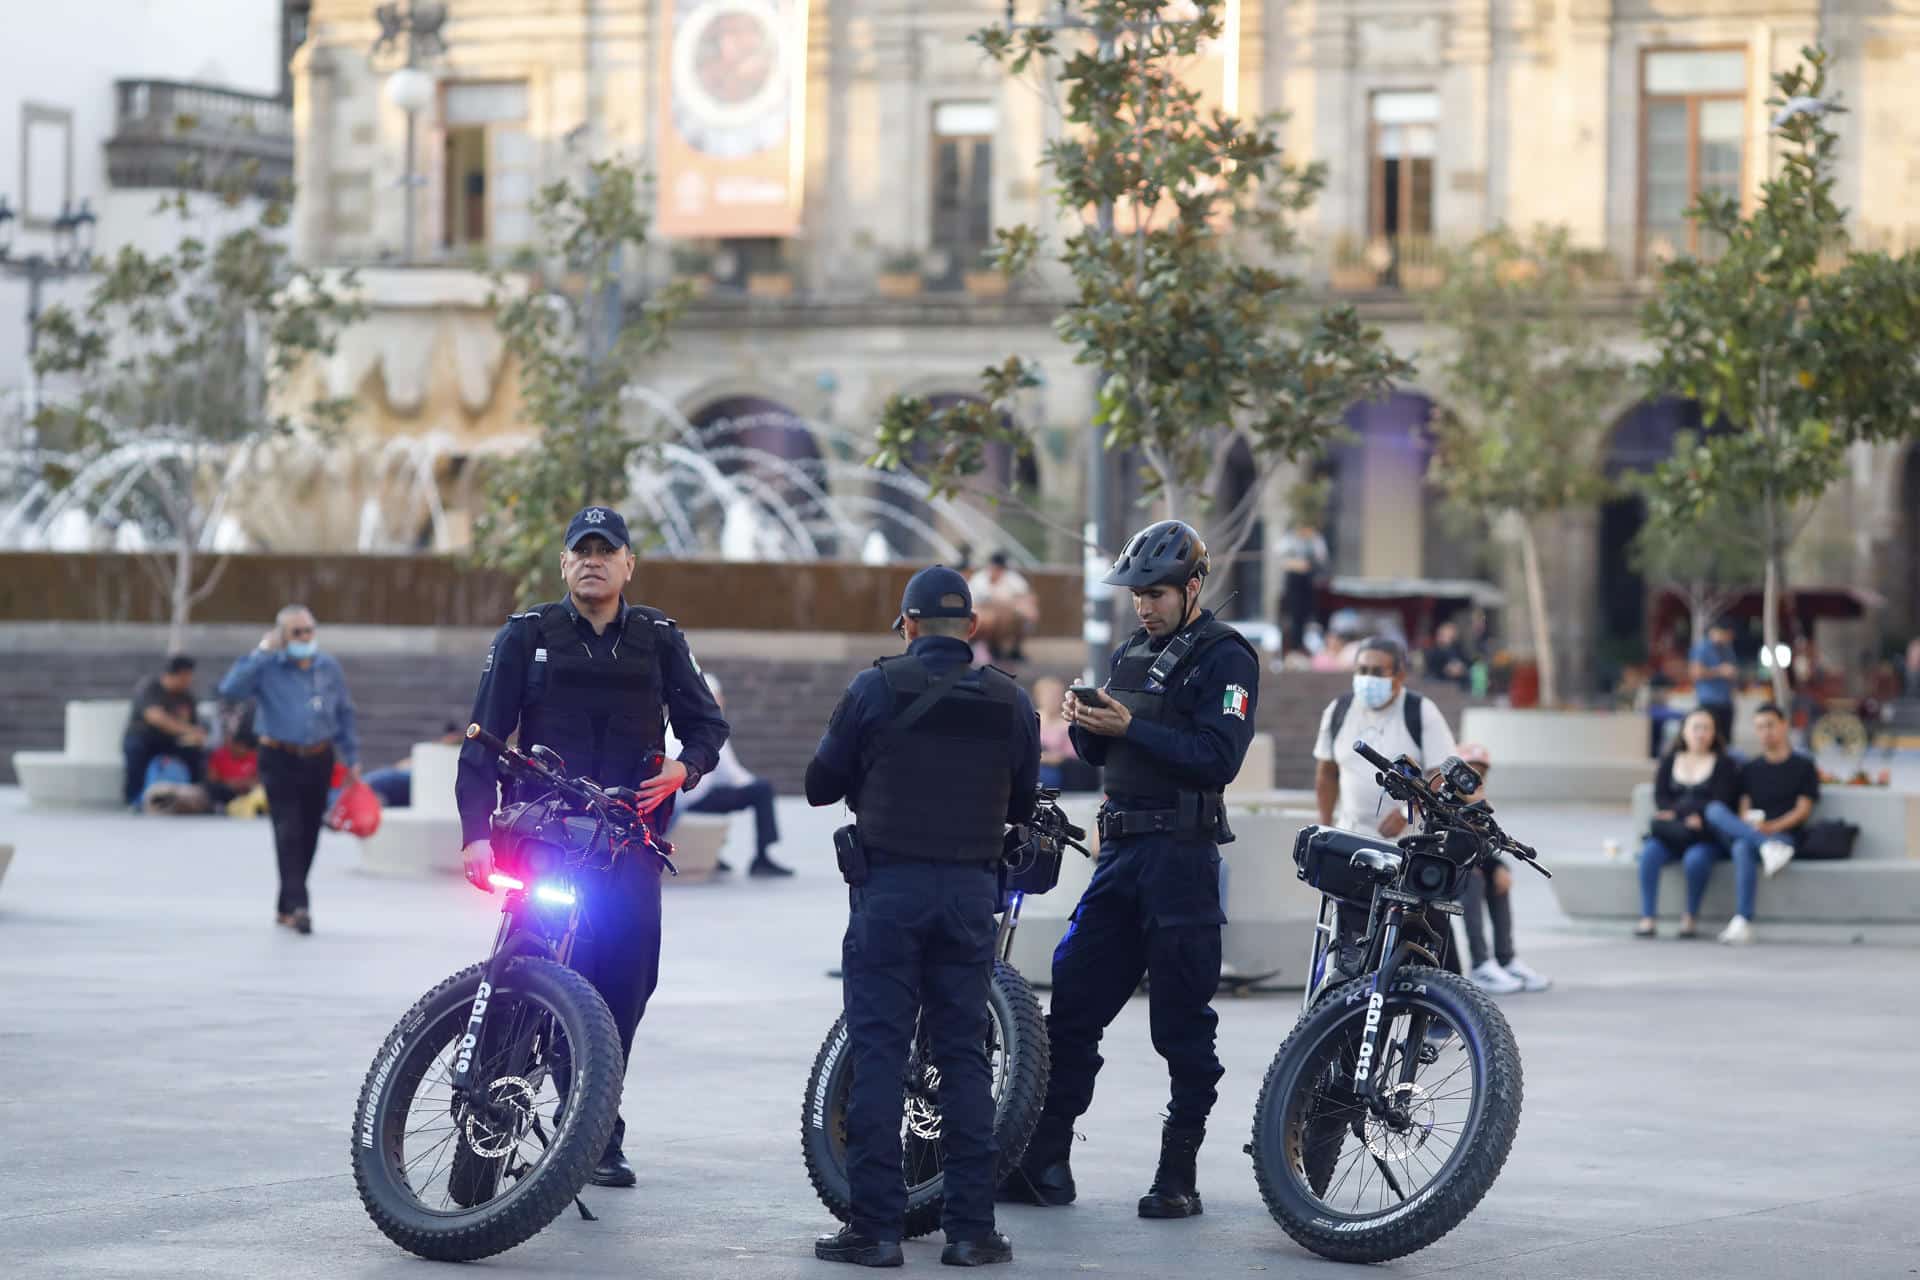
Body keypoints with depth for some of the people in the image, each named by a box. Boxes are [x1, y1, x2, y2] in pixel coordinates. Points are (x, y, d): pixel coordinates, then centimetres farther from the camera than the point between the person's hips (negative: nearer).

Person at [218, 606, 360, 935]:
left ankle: (286, 907, 23)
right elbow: (230, 689, -21)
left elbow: (344, 714, 15)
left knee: (308, 836, 9)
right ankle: (297, 906, -18)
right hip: (280, 760, -4)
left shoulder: (329, 668, 7)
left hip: (319, 760, 4)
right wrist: (260, 653, -21)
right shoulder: (268, 667, -6)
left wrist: (352, 758, 13)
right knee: (289, 833, -13)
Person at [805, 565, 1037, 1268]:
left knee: (877, 1054, 0)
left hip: (889, 886, -3)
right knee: (964, 1055, 8)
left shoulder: (874, 690, -5)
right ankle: (970, 1228, 6)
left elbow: (821, 785, 2)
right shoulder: (1011, 703, 4)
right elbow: (1023, 805, 14)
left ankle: (876, 1224, -3)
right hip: (971, 892, 3)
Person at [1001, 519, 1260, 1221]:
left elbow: (1218, 759, -17)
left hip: (1183, 854, -7)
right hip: (1120, 848, 7)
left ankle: (1179, 1175, 3)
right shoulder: (1132, 653, 18)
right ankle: (1044, 1159, 7)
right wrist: (1085, 724, -2)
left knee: (1182, 1024, -2)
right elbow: (1100, 756, 20)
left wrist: (1130, 727, -21)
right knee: (1071, 1005, 3)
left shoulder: (1226, 657, -5)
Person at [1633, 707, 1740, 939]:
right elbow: (1660, 798, 6)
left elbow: (1720, 802, -4)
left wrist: (1676, 811, -13)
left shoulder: (1724, 764, 8)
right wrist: (1688, 817, -13)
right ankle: (1647, 918, -32)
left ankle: (1690, 917, -20)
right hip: (1670, 834, 3)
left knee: (1696, 858, -36)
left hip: (1705, 835, -3)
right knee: (1649, 852, -30)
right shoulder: (1669, 761, 17)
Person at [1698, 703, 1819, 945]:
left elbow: (1803, 810, 2)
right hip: (1745, 831, 4)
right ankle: (1767, 847, -46)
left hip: (1784, 833, -4)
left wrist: (1773, 826, -16)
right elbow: (1744, 809, 13)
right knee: (1714, 810, -28)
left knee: (1743, 848, -39)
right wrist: (1749, 824, -12)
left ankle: (1743, 921, -49)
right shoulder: (1750, 769, 24)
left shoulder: (1803, 766, 12)